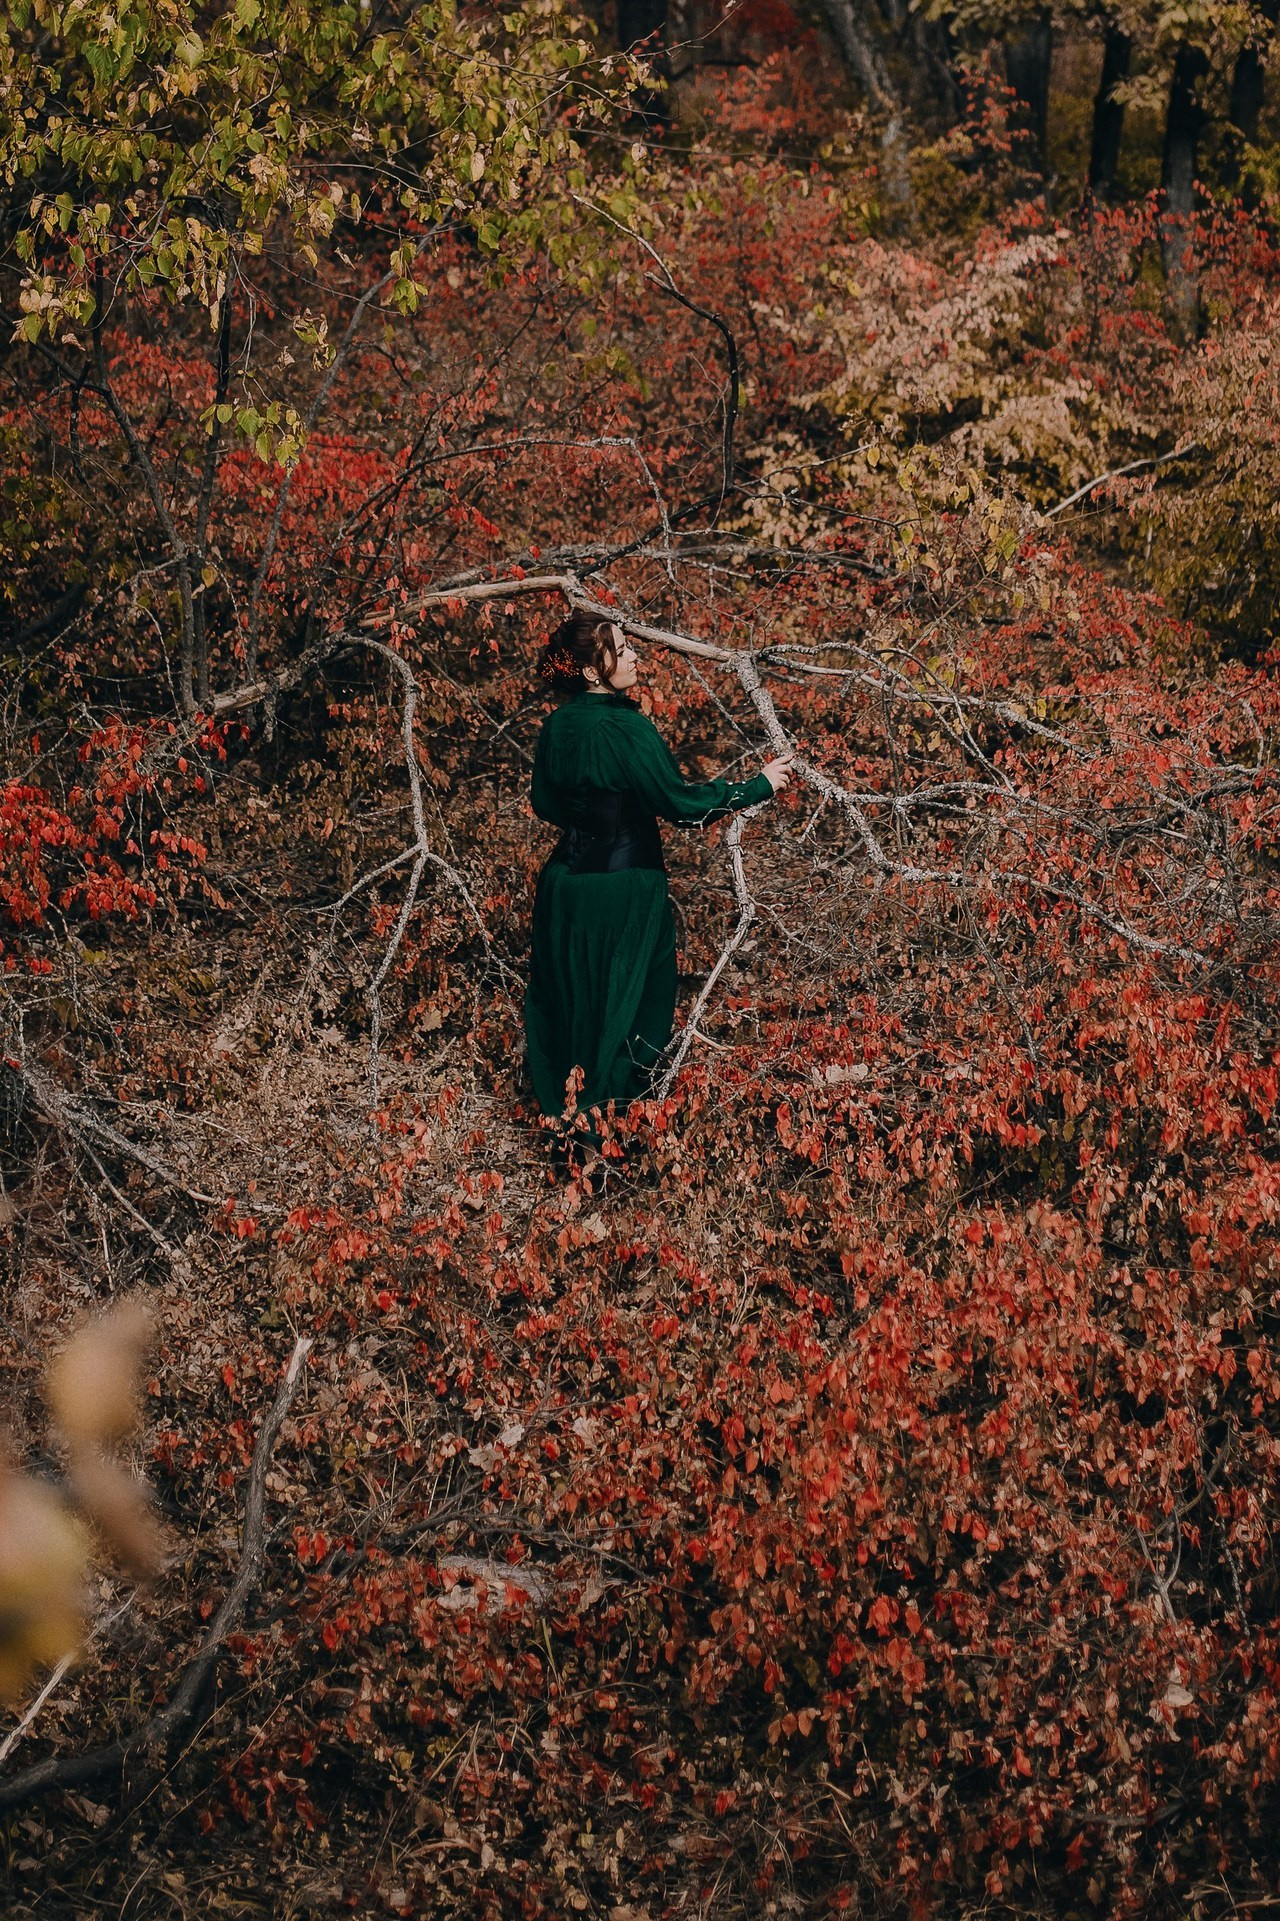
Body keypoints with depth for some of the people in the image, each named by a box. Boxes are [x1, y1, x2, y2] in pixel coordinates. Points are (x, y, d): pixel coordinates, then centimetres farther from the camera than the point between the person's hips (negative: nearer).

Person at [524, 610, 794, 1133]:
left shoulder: (556, 726, 1)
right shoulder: (624, 728, -20)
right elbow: (678, 801, -18)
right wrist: (759, 786, -8)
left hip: (567, 881, 7)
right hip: (622, 888, -7)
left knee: (568, 999, 17)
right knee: (630, 1002, 7)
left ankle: (561, 1105, 28)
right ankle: (613, 1106, 15)